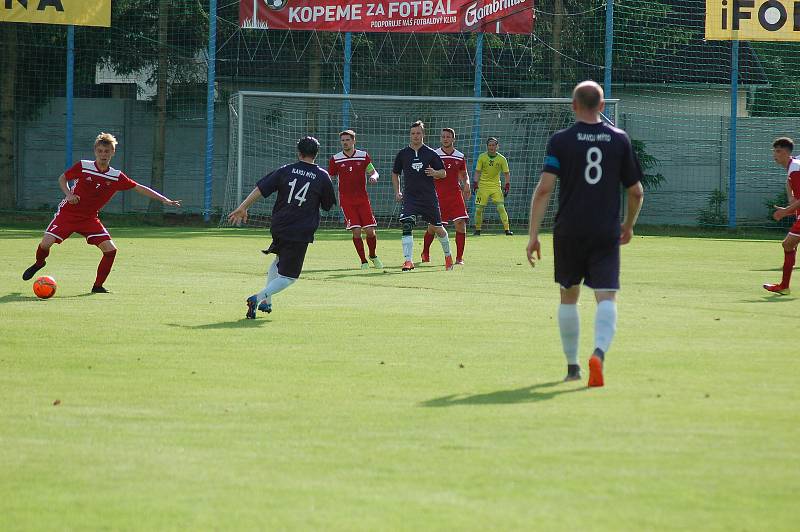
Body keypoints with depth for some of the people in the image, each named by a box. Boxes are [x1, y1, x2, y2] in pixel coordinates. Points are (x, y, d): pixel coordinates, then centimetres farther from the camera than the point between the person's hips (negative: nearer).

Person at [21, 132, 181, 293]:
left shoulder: (117, 177, -5)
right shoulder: (83, 166, -10)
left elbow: (140, 188, -1)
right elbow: (62, 178, 5)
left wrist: (164, 200, -5)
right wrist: (68, 194, -14)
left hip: (90, 219, 2)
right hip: (67, 213, -2)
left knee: (110, 249, -13)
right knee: (46, 242, -17)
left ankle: (98, 286, 5)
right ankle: (39, 263, 19)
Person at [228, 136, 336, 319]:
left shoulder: (286, 170, 2)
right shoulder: (322, 177, -3)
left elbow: (260, 188, -2)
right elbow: (328, 205, 9)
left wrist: (242, 208, 3)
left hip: (278, 228, 4)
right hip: (301, 233, -4)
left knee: (279, 260, 32)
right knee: (288, 276, 2)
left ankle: (266, 302, 28)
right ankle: (259, 297, -22)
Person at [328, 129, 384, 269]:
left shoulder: (364, 156, 3)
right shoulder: (335, 159, 1)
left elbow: (373, 172, 10)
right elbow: (330, 178, 9)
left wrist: (373, 177, -14)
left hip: (362, 199, 1)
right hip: (346, 200, -1)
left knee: (370, 230, -3)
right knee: (356, 231, -11)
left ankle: (373, 256, 23)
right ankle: (363, 261, 2)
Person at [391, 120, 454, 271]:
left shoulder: (430, 154, 1)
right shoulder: (402, 154, 5)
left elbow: (443, 173, 5)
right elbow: (395, 173, 18)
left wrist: (434, 173, -17)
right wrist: (397, 191, 8)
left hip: (429, 197, 0)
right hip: (410, 196, 0)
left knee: (438, 228, 10)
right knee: (406, 225, -21)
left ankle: (448, 255, 35)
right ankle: (408, 261, -23)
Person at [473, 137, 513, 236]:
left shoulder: (502, 159, -2)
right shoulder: (482, 157, -1)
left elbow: (506, 173, 3)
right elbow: (477, 172, 3)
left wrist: (507, 186, -7)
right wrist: (475, 184, -7)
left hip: (496, 186, -1)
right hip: (483, 186, 1)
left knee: (501, 207, -14)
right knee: (478, 209, -3)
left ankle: (507, 229, -14)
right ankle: (477, 229, 13)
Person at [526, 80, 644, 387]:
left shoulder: (561, 140, -1)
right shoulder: (620, 140, 4)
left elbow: (544, 189, -9)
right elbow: (636, 192, 9)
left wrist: (533, 235, -7)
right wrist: (629, 225, 27)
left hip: (569, 232, 0)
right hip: (606, 234, 0)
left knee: (569, 297, 17)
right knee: (606, 298, -6)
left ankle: (572, 366, 24)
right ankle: (599, 352, -32)